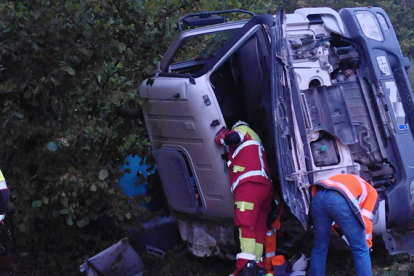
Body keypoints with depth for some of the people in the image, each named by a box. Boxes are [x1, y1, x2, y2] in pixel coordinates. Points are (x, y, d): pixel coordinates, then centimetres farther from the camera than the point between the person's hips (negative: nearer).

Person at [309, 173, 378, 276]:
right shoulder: (372, 192, 30)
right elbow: (366, 220, 18)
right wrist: (368, 243, 32)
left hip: (318, 197, 5)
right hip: (341, 200, -5)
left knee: (319, 248, 22)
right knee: (360, 250, 11)